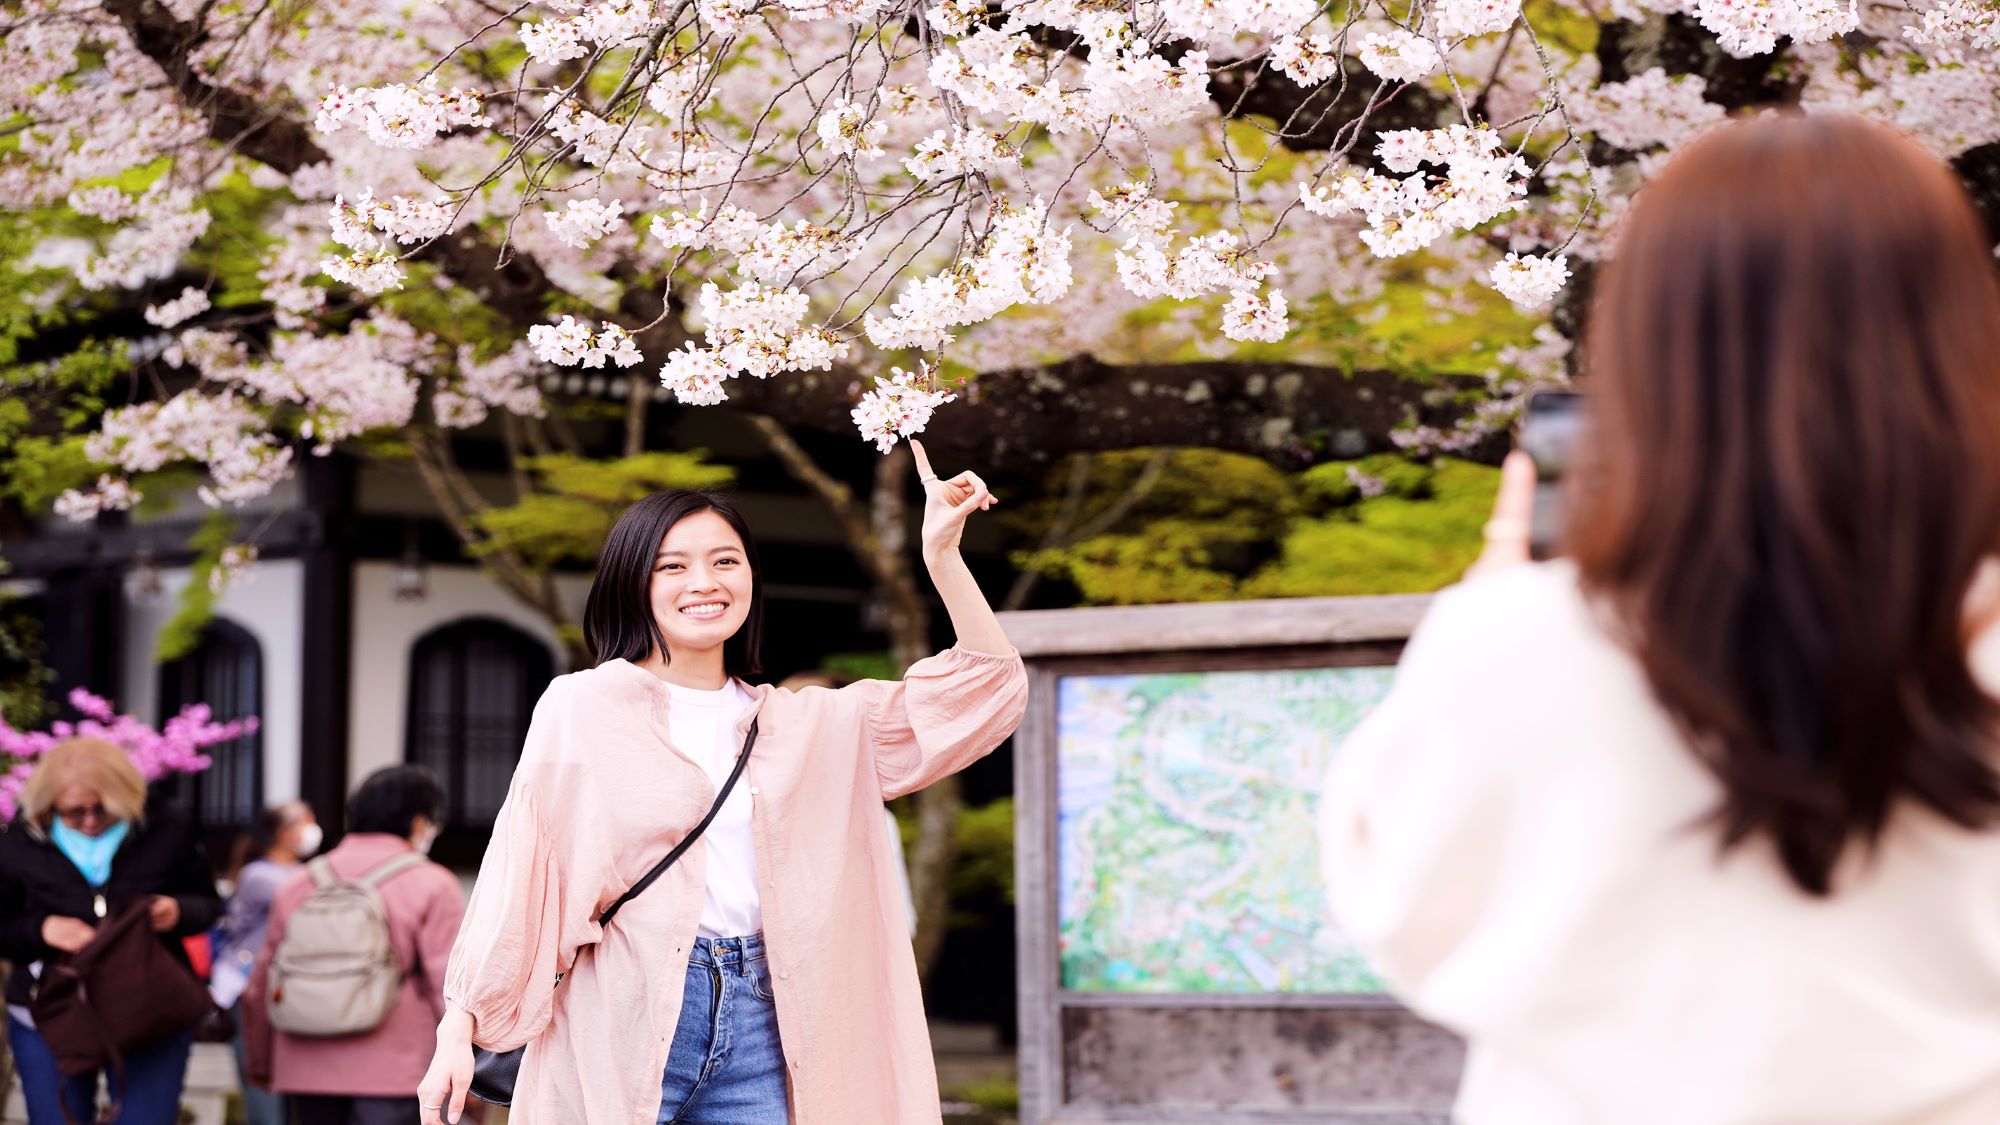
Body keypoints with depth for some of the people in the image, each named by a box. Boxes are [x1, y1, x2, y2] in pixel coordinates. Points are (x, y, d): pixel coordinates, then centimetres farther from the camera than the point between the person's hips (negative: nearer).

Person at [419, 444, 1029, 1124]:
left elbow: (989, 691, 11)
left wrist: (941, 552, 0)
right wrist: (459, 1028, -7)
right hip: (623, 1022, -3)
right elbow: (517, 875, 0)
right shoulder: (581, 706, 4)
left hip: (758, 1026, 3)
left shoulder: (806, 725, 14)